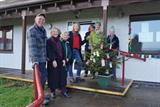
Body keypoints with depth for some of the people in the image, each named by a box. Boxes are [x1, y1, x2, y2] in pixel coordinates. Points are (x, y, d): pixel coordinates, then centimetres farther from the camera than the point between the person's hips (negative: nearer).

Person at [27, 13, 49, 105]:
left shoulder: (44, 30, 14)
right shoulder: (31, 30, -11)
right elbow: (32, 46, -22)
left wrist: (47, 56, 18)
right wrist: (34, 59, -30)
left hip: (43, 58, 8)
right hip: (37, 58, -8)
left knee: (42, 76, 13)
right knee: (43, 76, -8)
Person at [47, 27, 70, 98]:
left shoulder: (59, 41, 15)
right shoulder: (49, 41, -3)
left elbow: (62, 51, 14)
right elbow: (49, 52, -12)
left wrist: (63, 59, 4)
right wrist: (53, 60, -19)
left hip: (60, 61, 6)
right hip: (52, 61, -5)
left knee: (62, 75, 5)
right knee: (53, 76, 0)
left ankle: (63, 90, 14)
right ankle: (52, 91, 14)